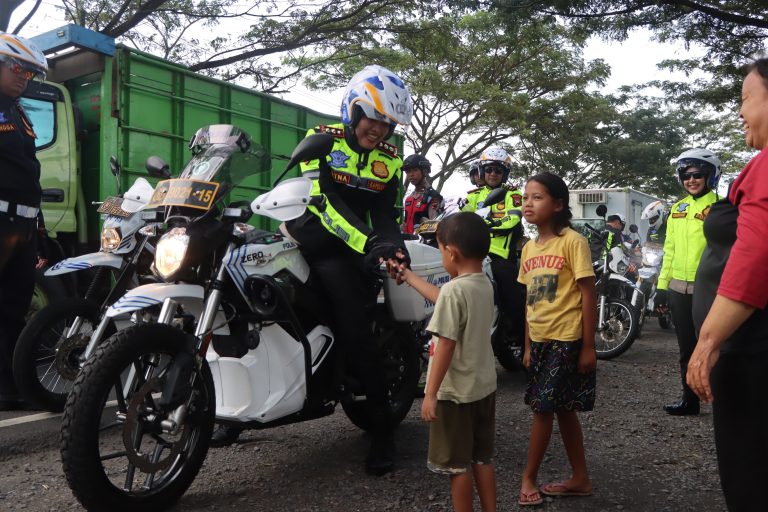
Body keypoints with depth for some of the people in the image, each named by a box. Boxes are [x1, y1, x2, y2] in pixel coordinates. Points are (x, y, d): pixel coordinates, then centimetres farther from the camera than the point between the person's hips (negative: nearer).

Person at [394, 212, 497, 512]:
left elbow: (446, 346, -24)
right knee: (482, 459, 19)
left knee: (457, 466, 7)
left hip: (455, 392, -9)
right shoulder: (484, 284, 5)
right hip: (484, 386, 9)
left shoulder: (454, 289, -22)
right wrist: (409, 277, 29)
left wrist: (431, 393, -19)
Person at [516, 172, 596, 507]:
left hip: (566, 339, -7)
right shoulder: (528, 248, 9)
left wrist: (588, 346, -14)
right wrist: (527, 346, 12)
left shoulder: (573, 242, -12)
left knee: (543, 408, 0)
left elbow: (588, 295, -13)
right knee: (562, 409, 14)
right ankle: (580, 479, 27)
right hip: (540, 340, 7)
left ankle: (529, 477, 17)